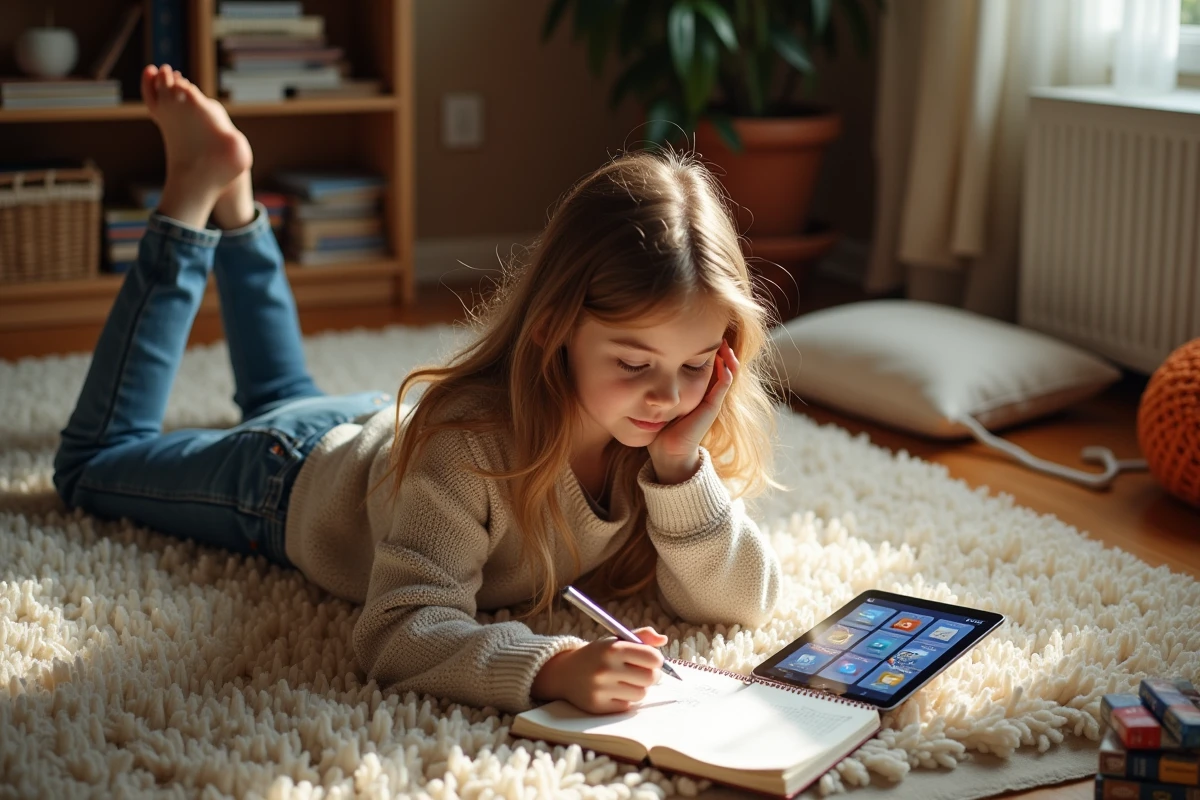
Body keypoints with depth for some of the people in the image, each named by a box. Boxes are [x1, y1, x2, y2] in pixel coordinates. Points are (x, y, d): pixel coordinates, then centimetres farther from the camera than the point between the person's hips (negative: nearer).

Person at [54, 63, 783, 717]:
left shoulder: (673, 433, -31)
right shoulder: (468, 437, -47)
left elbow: (743, 603, -30)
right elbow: (399, 631, -51)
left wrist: (680, 466, -47)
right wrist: (553, 666, -68)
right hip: (292, 481, -4)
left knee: (286, 399, 39)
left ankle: (234, 202, 45)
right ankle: (200, 185, 23)